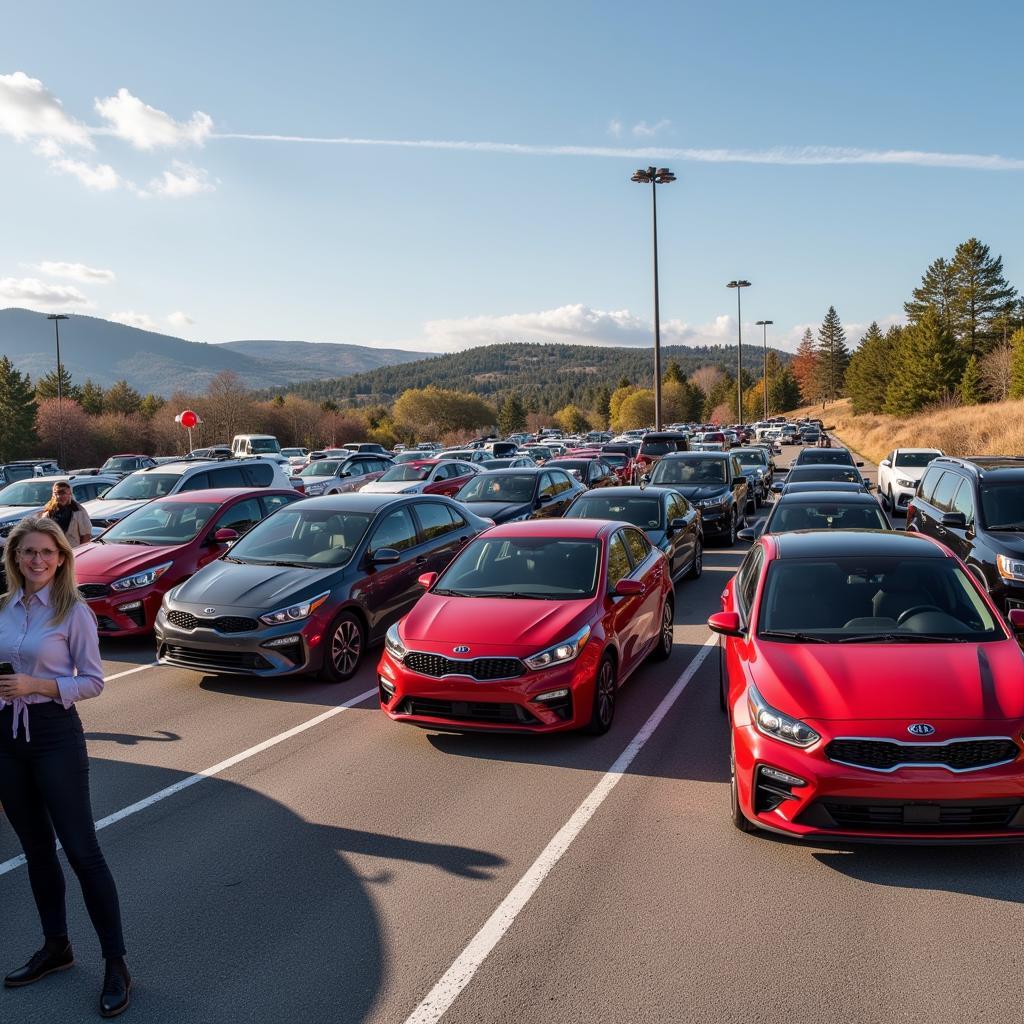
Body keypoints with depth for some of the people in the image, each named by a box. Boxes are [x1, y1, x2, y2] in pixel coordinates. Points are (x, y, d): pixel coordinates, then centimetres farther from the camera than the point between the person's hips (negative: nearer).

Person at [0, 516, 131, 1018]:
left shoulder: (74, 612, -8)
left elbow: (93, 681, -8)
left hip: (54, 734, -5)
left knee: (81, 850, -2)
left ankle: (116, 965, 8)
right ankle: (55, 947, 33)